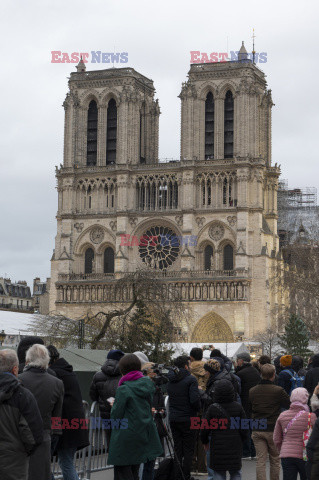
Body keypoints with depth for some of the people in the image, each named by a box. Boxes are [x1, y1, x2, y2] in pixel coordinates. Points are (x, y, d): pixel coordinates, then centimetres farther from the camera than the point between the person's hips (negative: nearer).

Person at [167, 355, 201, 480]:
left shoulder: (170, 380, 7)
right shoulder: (190, 379, -13)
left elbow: (169, 398, 11)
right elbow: (195, 400, -19)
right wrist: (198, 409, -2)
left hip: (173, 418, 6)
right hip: (187, 419, -6)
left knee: (177, 449, 12)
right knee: (188, 450, 2)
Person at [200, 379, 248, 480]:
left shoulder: (213, 408, -9)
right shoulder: (238, 407, -5)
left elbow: (205, 428, -4)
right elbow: (244, 429, -1)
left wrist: (205, 442, 14)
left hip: (217, 446, -1)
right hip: (235, 446, 1)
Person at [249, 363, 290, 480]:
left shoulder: (252, 391, 1)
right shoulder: (278, 390, -12)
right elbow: (290, 405, -3)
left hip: (257, 430, 3)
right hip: (273, 430, -3)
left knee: (260, 460, 3)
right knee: (275, 460, 13)